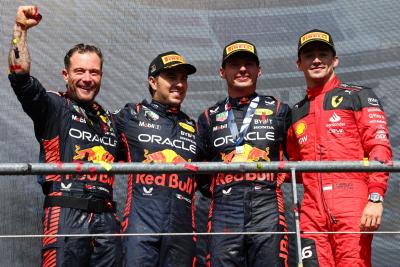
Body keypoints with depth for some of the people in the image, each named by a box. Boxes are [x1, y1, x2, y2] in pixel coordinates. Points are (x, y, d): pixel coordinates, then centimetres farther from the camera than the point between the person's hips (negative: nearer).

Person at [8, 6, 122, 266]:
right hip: (67, 214, -5)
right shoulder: (54, 106, 7)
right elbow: (20, 73, -8)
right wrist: (21, 29, -5)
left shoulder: (109, 119, 24)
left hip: (106, 218, 5)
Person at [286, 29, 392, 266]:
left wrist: (376, 198, -13)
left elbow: (380, 148, -2)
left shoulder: (359, 96, 9)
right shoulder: (296, 114, 23)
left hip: (352, 207, -4)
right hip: (313, 211, 4)